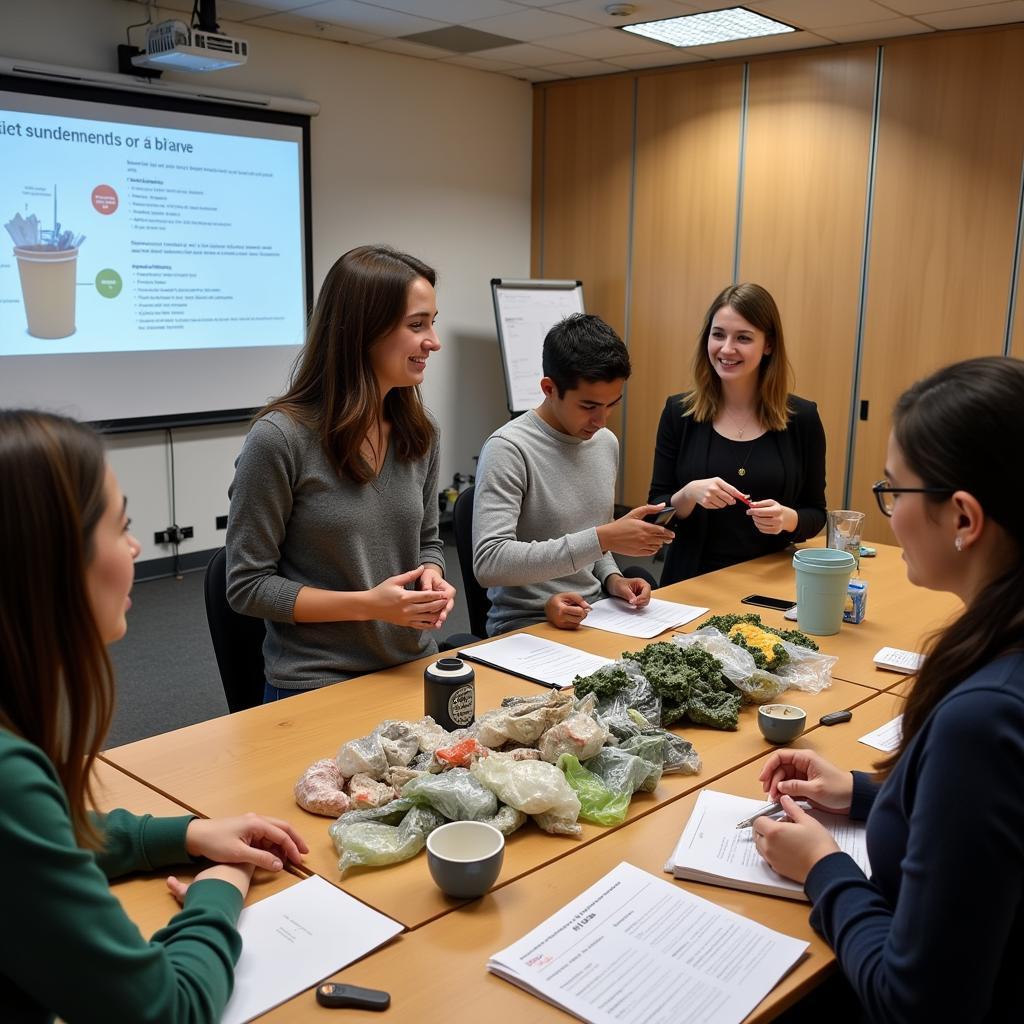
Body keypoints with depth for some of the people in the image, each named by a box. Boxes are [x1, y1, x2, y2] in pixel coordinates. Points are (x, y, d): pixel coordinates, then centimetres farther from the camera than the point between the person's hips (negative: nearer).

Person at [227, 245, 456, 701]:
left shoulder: (420, 430, -1)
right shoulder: (279, 437, -18)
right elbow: (247, 586, -13)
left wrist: (432, 577, -10)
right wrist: (366, 604, -21)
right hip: (315, 688, -5)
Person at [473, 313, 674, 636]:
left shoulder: (607, 443, 9)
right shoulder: (507, 449, -16)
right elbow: (488, 563, -26)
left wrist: (612, 578, 0)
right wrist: (602, 538, -27)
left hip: (593, 618, 7)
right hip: (525, 628, -7)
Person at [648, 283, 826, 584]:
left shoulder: (802, 418, 1)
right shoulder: (679, 412, 1)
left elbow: (816, 514, 8)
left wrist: (788, 519, -12)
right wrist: (689, 494, -16)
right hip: (693, 581, 0)